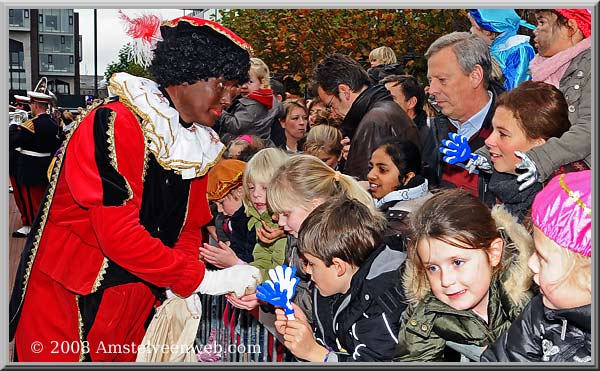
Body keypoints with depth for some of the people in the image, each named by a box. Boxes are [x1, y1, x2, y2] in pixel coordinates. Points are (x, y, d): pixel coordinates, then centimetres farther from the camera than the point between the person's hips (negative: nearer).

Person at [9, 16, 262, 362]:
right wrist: (203, 280, -23)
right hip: (69, 300, -6)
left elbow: (189, 228, 7)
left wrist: (180, 283, -12)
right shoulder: (116, 123, -21)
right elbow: (118, 235, -27)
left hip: (137, 305, 7)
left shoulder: (200, 145, 3)